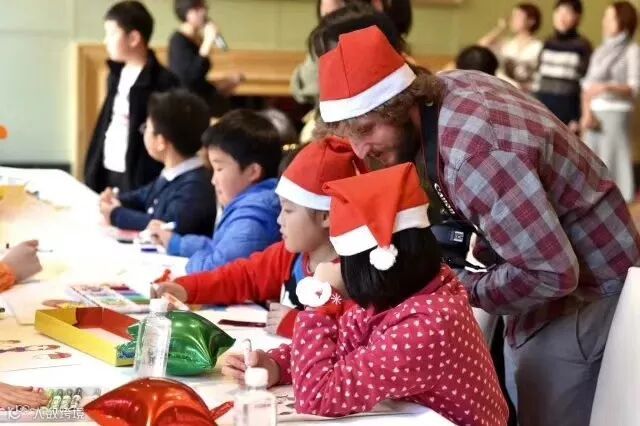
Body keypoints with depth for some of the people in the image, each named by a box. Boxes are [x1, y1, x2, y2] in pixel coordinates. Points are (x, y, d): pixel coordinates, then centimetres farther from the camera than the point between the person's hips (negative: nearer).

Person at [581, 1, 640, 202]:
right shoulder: (601, 51, 15)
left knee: (612, 163, -9)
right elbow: (587, 84, 10)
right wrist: (586, 113, -5)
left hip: (616, 113, -6)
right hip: (594, 113, 6)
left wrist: (607, 87, -26)